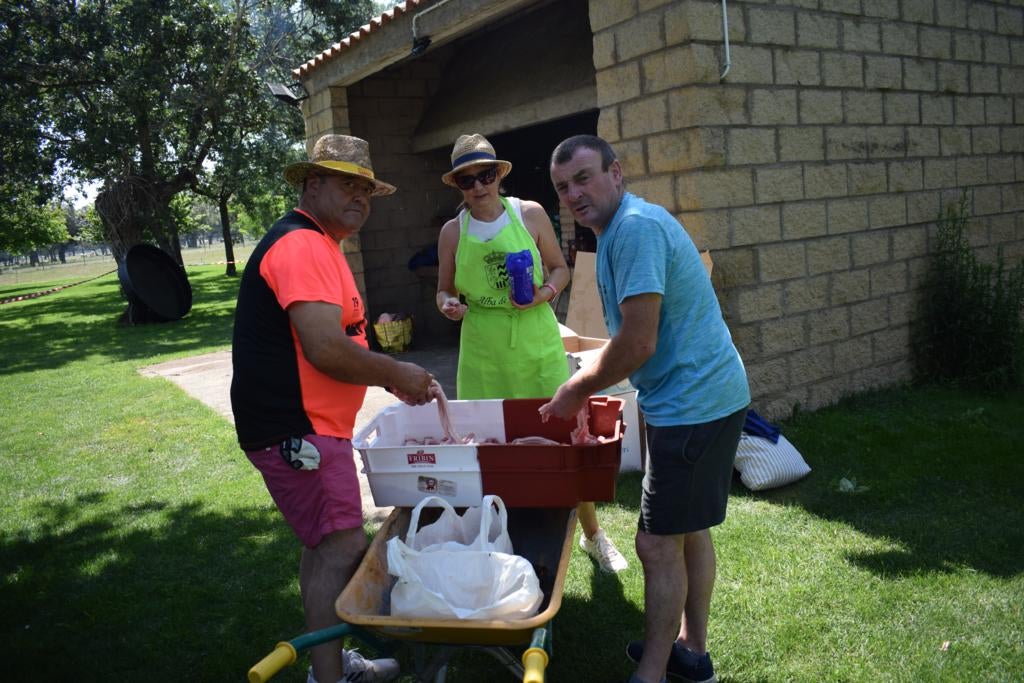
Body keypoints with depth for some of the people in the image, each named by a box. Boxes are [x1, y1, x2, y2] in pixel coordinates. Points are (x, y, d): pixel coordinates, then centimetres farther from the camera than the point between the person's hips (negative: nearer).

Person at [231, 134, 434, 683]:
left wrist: (389, 376, 14)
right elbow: (326, 350, -26)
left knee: (326, 545, 19)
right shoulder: (302, 245, -17)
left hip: (305, 425, 11)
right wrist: (397, 373, -13)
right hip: (295, 430, -11)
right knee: (342, 549, -6)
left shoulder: (318, 244, 18)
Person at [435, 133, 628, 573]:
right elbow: (445, 289, 12)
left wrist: (545, 293, -12)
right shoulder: (453, 231, 4)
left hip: (537, 342, -1)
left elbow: (560, 268, 9)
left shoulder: (530, 214, 1)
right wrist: (448, 304, -10)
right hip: (483, 351, 1)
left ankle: (592, 535, 22)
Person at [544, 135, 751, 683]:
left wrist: (577, 390, -11)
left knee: (658, 544, -1)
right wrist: (585, 382, 14)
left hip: (691, 405, -11)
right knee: (688, 530, 20)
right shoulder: (621, 229, 13)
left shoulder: (636, 227, -20)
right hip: (705, 396, 11)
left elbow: (639, 343, -24)